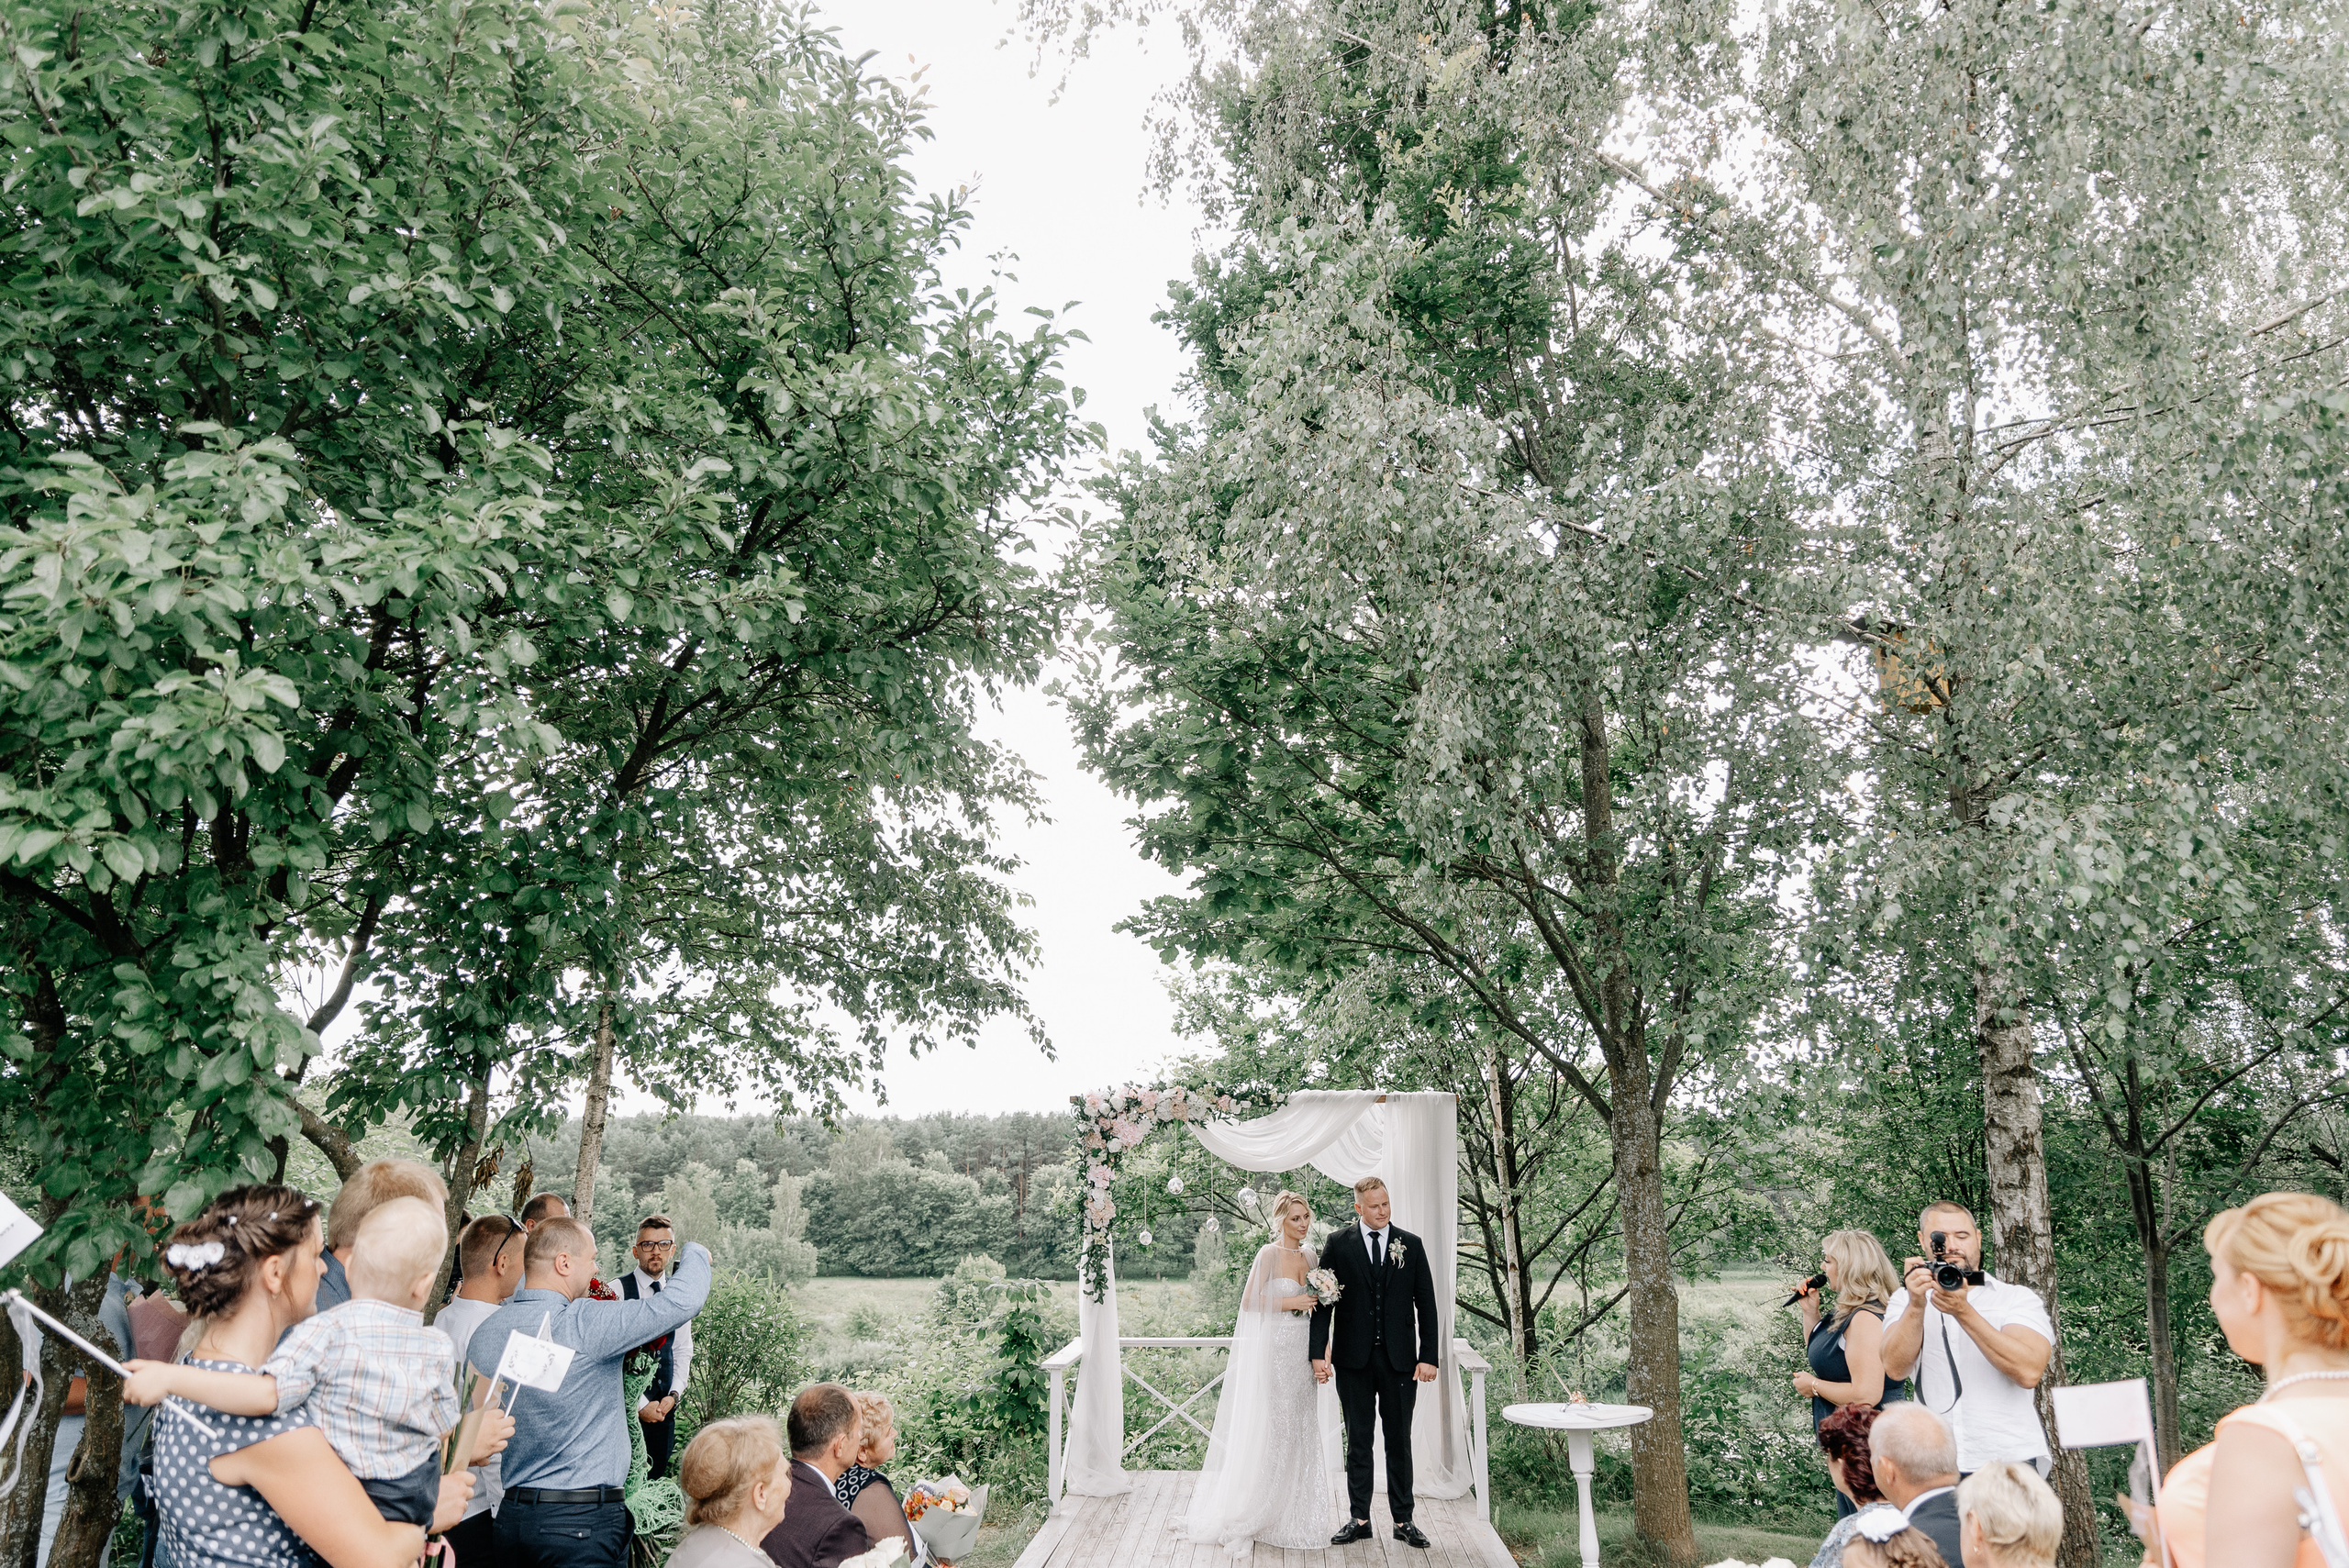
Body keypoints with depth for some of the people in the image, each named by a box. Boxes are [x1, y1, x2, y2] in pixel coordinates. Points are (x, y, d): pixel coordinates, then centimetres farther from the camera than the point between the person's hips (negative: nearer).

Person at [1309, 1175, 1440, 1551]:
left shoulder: (1411, 1245, 3)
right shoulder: (1338, 1244, -1)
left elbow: (1426, 1304, 3)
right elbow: (1323, 1301, -1)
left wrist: (1428, 1356, -3)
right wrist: (1318, 1353, -8)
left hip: (1399, 1358, 1)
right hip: (1354, 1358, 0)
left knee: (1399, 1440, 8)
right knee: (1358, 1440, 8)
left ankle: (1403, 1520, 18)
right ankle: (1359, 1519, 18)